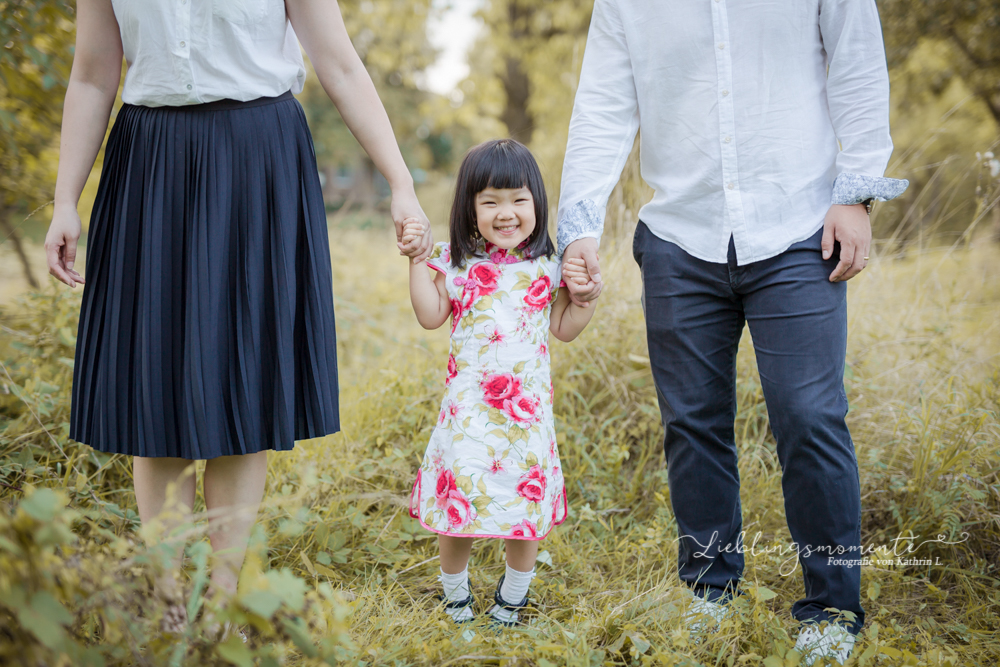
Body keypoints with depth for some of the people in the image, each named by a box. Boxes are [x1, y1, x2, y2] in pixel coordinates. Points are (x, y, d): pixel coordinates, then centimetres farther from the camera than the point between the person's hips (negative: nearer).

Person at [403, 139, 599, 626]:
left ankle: (512, 595, 29)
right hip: (469, 403, -1)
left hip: (526, 403, 1)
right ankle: (455, 591, 27)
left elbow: (565, 329, 9)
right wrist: (417, 260, -7)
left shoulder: (547, 267, 3)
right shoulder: (458, 261, 1)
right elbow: (430, 316, -1)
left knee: (527, 497, 7)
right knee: (457, 494, 3)